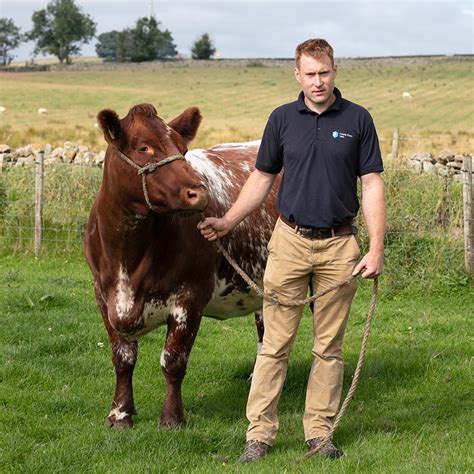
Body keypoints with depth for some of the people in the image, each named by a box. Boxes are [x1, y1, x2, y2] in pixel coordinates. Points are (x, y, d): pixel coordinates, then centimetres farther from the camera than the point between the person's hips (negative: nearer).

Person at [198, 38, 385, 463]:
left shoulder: (358, 120, 0)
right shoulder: (282, 119, 4)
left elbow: (372, 185, -2)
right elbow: (262, 177, 12)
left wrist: (376, 249, -10)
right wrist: (227, 222, 0)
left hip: (339, 245, -1)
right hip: (290, 241, 1)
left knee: (329, 345, 6)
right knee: (275, 343, 0)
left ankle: (319, 432, 14)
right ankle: (260, 432, 5)